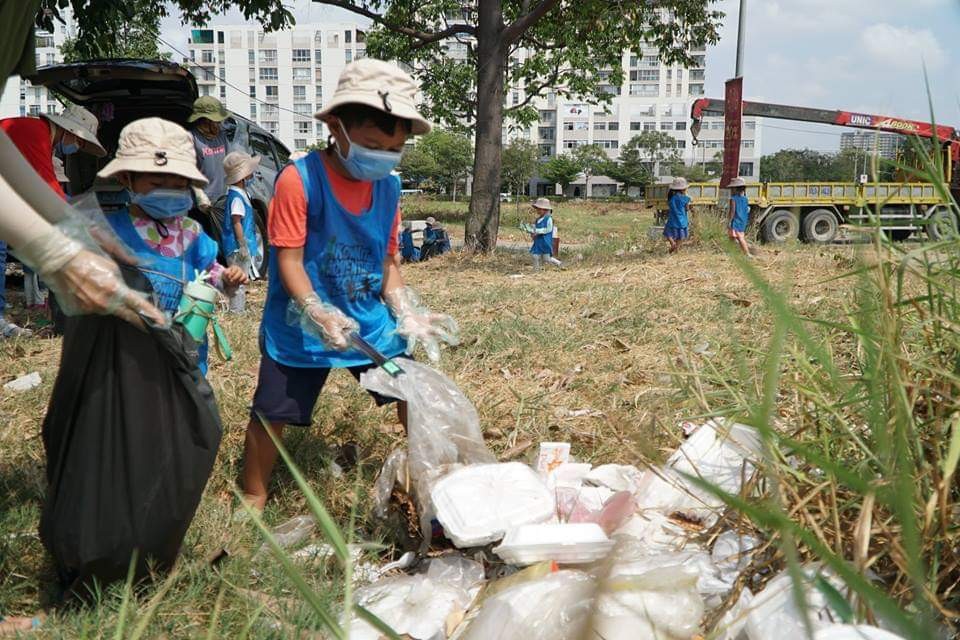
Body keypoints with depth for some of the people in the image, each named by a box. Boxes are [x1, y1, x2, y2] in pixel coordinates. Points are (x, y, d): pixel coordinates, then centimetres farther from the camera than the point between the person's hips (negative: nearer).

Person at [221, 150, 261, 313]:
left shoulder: (240, 192, 13)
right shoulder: (236, 196, -18)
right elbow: (236, 222, -20)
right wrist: (242, 245, -20)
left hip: (242, 247, 10)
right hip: (237, 247, -10)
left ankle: (238, 310, 26)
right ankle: (236, 311, 1)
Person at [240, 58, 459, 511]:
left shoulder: (389, 188, -1)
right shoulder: (299, 179, -19)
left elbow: (387, 262, 7)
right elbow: (289, 261, -20)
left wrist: (407, 314, -5)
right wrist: (318, 315, -32)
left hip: (369, 318, 5)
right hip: (302, 323, -4)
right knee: (270, 413, 2)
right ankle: (253, 499, 25)